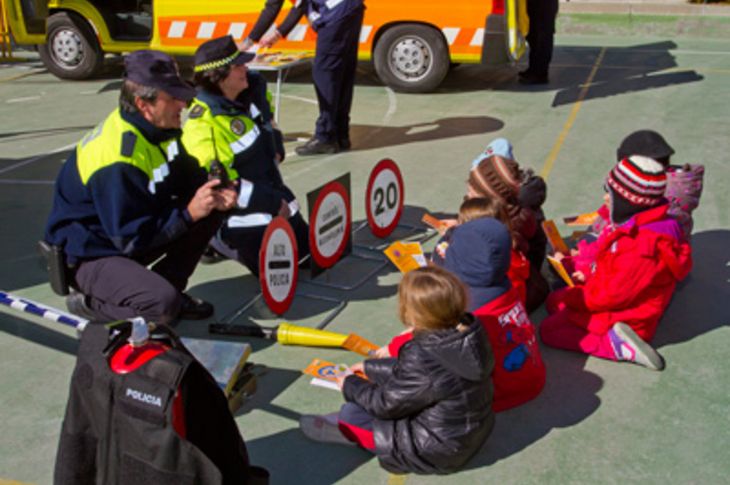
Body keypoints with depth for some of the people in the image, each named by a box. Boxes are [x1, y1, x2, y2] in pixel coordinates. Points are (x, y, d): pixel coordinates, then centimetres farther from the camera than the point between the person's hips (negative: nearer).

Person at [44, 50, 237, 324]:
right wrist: (189, 213, -25)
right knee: (163, 304, -31)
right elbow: (130, 238, -27)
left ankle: (164, 289, 6)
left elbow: (188, 176, 9)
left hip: (130, 232, 9)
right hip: (91, 254, -9)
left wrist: (213, 196, -13)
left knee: (212, 212, -3)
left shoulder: (159, 127, -4)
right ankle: (91, 302, -2)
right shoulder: (117, 159, -31)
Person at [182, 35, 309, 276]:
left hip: (270, 190, 8)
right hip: (235, 210, -8)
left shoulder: (251, 91, 0)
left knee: (306, 250, 14)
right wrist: (273, 203, -23)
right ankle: (215, 242, 9)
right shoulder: (204, 124, -25)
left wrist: (275, 152, 10)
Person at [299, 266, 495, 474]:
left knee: (351, 414, -1)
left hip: (438, 453, -8)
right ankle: (347, 420, 22)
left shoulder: (424, 360, -35)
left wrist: (350, 386, 1)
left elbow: (386, 404, -17)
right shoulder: (471, 332, -10)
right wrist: (370, 367, 15)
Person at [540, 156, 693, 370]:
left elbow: (611, 295, -27)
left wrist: (570, 296, -13)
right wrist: (589, 277, 3)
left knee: (549, 330, -8)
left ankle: (618, 345, -14)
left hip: (623, 318, -10)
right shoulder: (641, 226, -4)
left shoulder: (643, 248, -34)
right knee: (553, 301, 18)